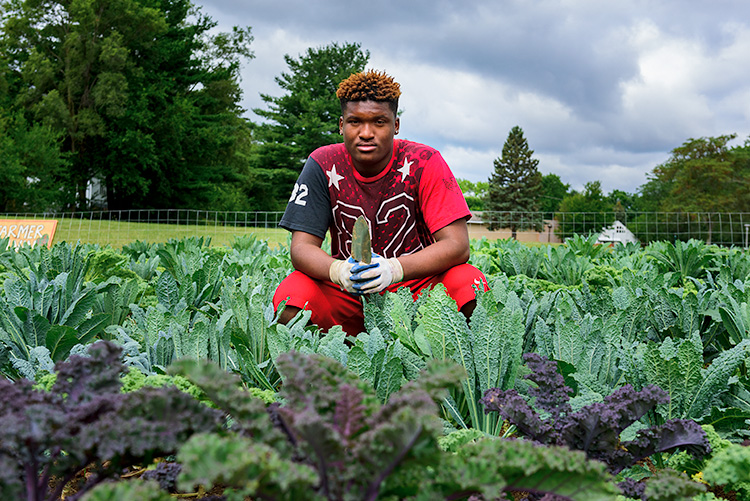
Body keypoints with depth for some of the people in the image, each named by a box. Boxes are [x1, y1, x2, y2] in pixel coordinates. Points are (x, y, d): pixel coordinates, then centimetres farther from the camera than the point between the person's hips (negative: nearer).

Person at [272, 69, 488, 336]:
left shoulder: (424, 163, -8)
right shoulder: (323, 165, -3)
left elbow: (457, 245, -16)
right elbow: (301, 248, -8)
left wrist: (394, 269, -34)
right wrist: (338, 271, -33)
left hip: (417, 285, -1)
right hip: (347, 297, 1)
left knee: (468, 282, -29)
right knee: (290, 294, -26)